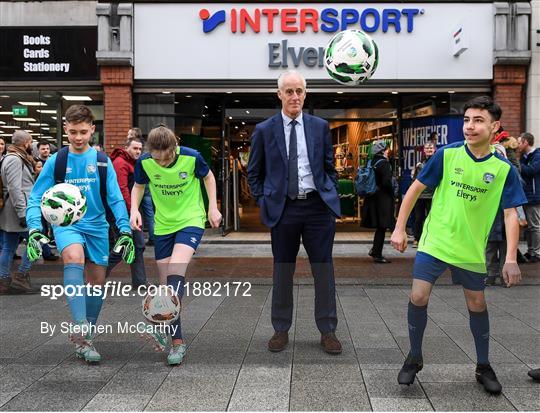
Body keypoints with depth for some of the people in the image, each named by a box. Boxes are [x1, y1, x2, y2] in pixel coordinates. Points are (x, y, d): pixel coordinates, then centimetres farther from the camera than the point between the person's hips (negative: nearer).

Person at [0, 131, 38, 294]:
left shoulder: (16, 158, 18)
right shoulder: (15, 160, -14)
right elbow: (15, 189, -22)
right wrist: (22, 213, -23)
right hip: (18, 212, -10)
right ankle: (21, 276, -2)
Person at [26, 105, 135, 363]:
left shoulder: (102, 161, -1)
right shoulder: (56, 161, -4)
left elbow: (116, 199, -1)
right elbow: (36, 198, -3)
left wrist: (125, 230, -11)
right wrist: (34, 230, -17)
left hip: (97, 226, 3)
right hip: (66, 224, -3)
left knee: (97, 281, 5)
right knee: (74, 256, -34)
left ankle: (87, 338, 24)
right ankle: (81, 329, -38)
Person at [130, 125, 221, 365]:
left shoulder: (192, 157, -17)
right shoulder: (145, 163, -12)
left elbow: (208, 177, 3)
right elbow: (138, 186, 7)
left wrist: (213, 208, -2)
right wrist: (134, 209, -10)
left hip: (191, 221, -3)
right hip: (163, 226, 3)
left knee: (176, 269, -27)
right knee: (166, 282, 3)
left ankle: (166, 329, -29)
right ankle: (177, 341, 15)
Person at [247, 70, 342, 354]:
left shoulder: (320, 126, 6)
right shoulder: (264, 130, 3)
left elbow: (330, 167, 14)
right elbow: (254, 173, 10)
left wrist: (332, 197, 5)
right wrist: (264, 202, 2)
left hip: (318, 206, 1)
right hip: (283, 208, -1)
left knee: (323, 270, 4)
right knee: (282, 271, 8)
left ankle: (327, 331, 16)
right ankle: (281, 330, 21)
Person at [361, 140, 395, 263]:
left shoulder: (372, 162, 9)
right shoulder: (384, 163, -15)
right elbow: (387, 182, -21)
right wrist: (392, 193, -6)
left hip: (372, 198, 8)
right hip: (383, 198, -8)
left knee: (379, 226, 19)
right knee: (382, 227, -1)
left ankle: (374, 250, 25)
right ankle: (377, 255, 3)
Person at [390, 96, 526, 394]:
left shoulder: (504, 169, -7)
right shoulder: (446, 154, -9)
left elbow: (511, 215, -7)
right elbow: (415, 189, -1)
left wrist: (510, 258, -16)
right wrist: (399, 228, -4)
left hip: (472, 251, 1)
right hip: (434, 243, -1)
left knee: (477, 304, 11)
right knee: (418, 297, -7)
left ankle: (483, 366, 31)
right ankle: (414, 358, 16)